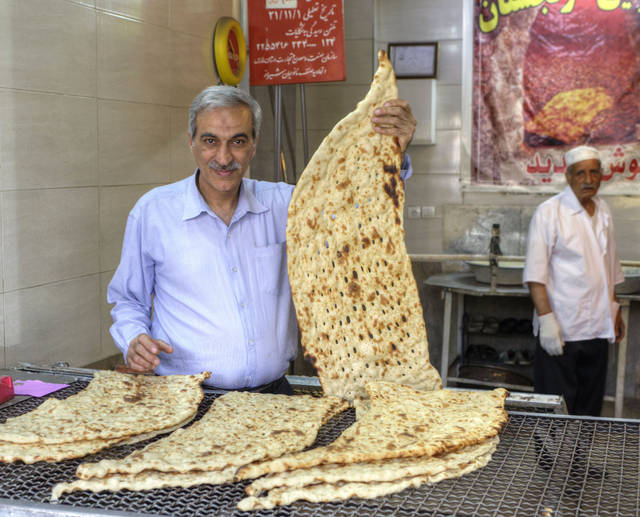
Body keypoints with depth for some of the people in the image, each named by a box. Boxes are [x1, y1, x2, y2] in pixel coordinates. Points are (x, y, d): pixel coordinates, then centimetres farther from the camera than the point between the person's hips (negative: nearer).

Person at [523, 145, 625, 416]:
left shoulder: (603, 211, 12)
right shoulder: (549, 212, -9)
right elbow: (535, 274, -14)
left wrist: (614, 309, 20)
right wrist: (546, 319, -20)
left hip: (597, 329, 6)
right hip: (560, 330, -6)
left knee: (590, 408, 12)